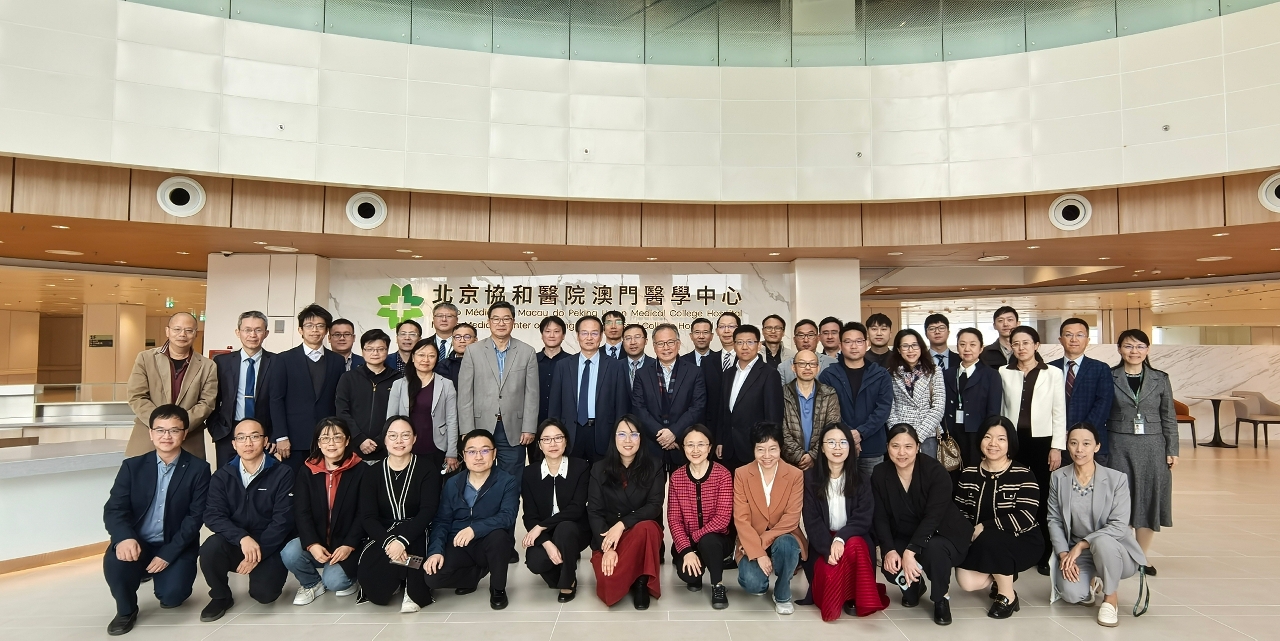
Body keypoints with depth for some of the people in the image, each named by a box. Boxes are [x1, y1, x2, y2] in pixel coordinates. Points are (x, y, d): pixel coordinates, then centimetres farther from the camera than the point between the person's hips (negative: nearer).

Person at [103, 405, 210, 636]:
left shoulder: (198, 469, -5)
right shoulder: (133, 466, 2)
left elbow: (196, 517, -9)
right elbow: (113, 509, -6)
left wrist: (168, 553, -19)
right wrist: (124, 537, -28)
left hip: (176, 547, -1)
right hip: (137, 543, 2)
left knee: (172, 595, -22)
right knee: (114, 562, -30)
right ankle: (126, 610, 1)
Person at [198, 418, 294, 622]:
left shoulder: (283, 473, -7)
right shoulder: (222, 475, 2)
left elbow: (283, 519, -12)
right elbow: (213, 516, -10)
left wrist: (259, 552, -21)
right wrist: (242, 537, -27)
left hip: (270, 547, -2)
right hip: (234, 544, 3)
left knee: (264, 593, -23)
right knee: (210, 548, -28)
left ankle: (267, 571, 15)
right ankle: (221, 596, -1)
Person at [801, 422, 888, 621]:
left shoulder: (862, 480, 1)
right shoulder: (810, 478, -3)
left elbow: (863, 518, -7)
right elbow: (812, 521, -7)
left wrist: (840, 539, -25)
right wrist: (828, 549, -22)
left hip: (853, 539, 1)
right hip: (822, 544, -1)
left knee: (854, 546, -34)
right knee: (828, 574, -30)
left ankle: (854, 598, -11)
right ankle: (831, 599, 5)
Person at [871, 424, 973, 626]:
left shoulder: (936, 471, -20)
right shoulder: (880, 474, -7)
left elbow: (933, 517, -27)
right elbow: (880, 517, -6)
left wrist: (910, 551, -35)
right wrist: (889, 549, -23)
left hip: (943, 534, -3)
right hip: (904, 537, 3)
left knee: (934, 550, -37)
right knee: (890, 566, -25)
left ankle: (942, 599, -5)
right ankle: (913, 586, 15)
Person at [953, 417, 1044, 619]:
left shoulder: (1023, 475, -10)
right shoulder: (968, 474, 3)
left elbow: (1026, 517, -21)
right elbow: (959, 512, 5)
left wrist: (984, 527, -25)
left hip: (1022, 542, -4)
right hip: (981, 544, 4)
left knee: (990, 540, -35)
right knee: (967, 581, -20)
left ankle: (1007, 596, -11)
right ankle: (1002, 576, 14)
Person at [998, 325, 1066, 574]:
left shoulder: (1053, 373, 3)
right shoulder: (1004, 373, 5)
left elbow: (1059, 413, 2)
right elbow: (1000, 409, 6)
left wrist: (1057, 447, -3)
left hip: (1042, 441, -1)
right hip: (1013, 441, 1)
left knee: (1043, 500, 3)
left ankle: (1044, 555, 14)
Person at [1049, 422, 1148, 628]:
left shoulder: (1117, 479, -10)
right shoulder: (1058, 477, -1)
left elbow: (1119, 526, -17)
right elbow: (1054, 520, -1)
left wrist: (1082, 544, -24)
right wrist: (1064, 555, -14)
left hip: (1114, 550, -2)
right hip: (1076, 552, 2)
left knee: (1102, 541, -39)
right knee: (1070, 592, -28)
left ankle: (1111, 598, -9)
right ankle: (1093, 583, 13)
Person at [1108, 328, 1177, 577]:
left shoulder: (1160, 379, 5)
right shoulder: (1109, 377, -1)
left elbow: (1169, 417, 7)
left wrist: (1172, 450, 2)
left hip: (1152, 448, 2)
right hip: (1119, 447, -2)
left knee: (1149, 502, 6)